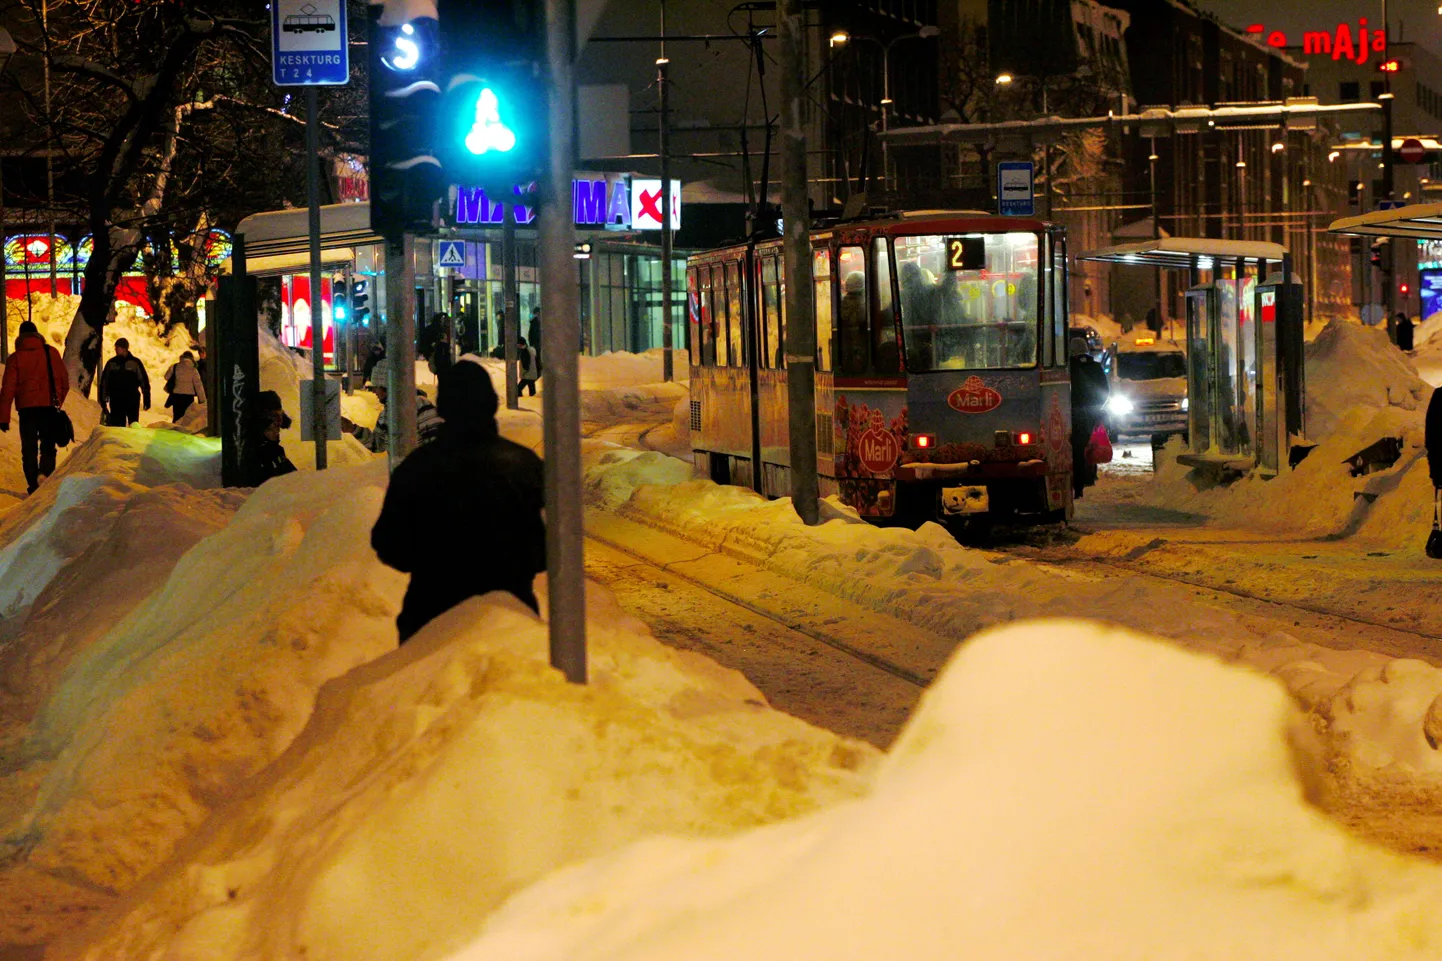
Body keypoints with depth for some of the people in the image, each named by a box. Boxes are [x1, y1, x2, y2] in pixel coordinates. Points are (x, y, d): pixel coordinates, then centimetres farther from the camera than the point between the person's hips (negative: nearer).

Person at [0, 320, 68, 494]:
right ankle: (46, 473, -16)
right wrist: (58, 402, 23)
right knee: (48, 447, 9)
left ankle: (34, 486, 0)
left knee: (29, 449, 7)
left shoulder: (16, 357, -1)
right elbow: (64, 382, 7)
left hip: (27, 408, -1)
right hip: (49, 407, 1)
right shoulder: (52, 353, 3)